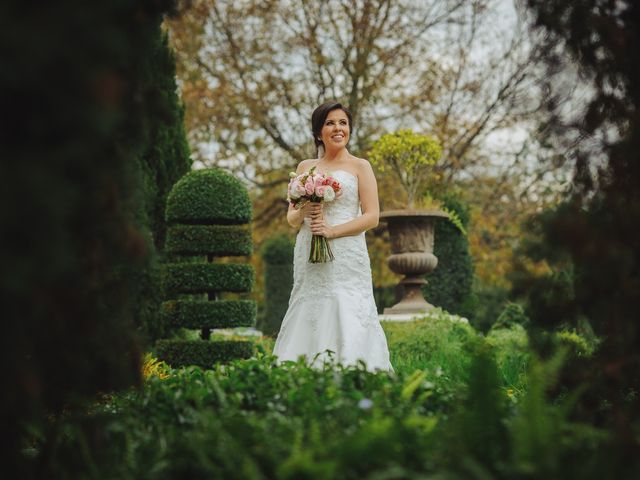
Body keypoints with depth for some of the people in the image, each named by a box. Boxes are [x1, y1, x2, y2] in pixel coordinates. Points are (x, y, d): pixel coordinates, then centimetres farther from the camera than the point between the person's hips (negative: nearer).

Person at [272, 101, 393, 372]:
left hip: (346, 257, -3)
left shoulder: (359, 166, 6)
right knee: (308, 317, -2)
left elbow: (372, 217, -2)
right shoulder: (305, 167, 16)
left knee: (345, 318, -10)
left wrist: (333, 230, -14)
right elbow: (291, 218, 16)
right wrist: (303, 213, -8)